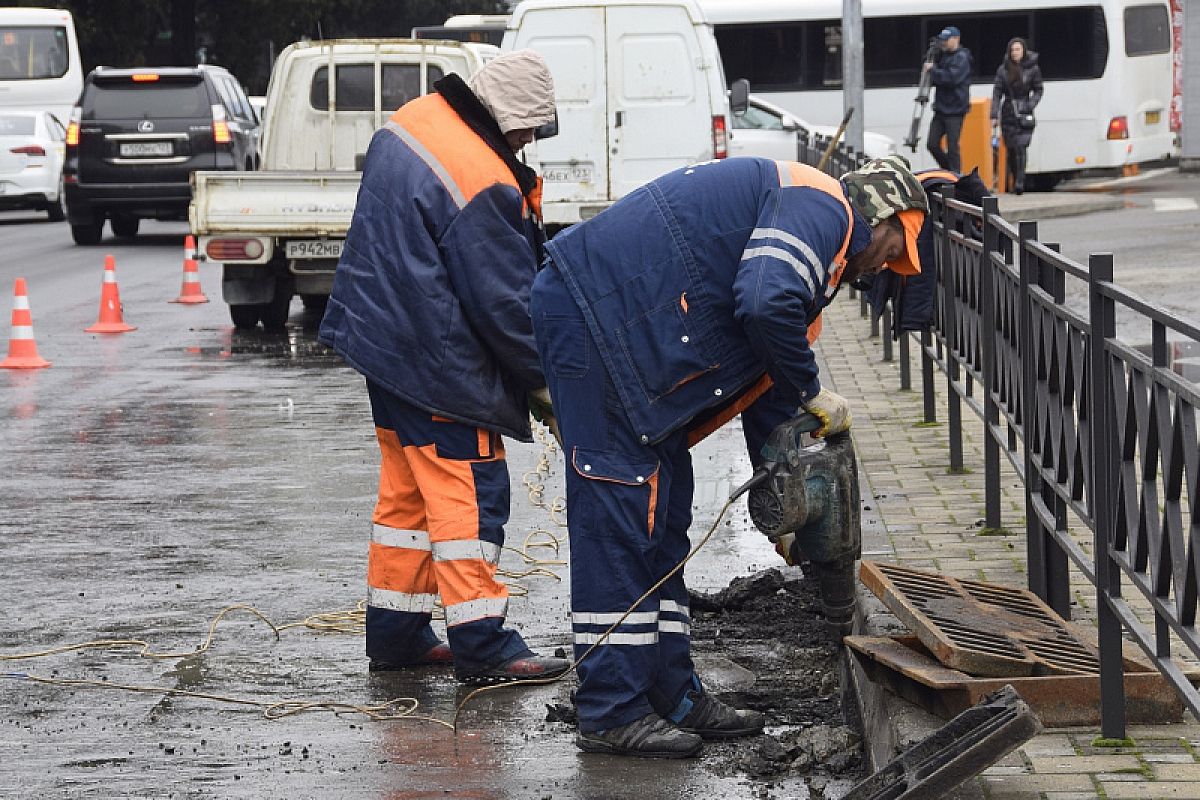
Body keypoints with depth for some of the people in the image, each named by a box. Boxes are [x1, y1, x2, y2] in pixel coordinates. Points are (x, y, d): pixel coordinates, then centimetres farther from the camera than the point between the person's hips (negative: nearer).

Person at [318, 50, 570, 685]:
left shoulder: (411, 122, 5)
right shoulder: (485, 184, -24)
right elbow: (504, 300, -19)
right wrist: (542, 373, -4)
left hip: (381, 336, 10)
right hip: (436, 363, -10)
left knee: (407, 489, 17)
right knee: (469, 492, -4)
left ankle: (394, 632, 23)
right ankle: (481, 646, -3)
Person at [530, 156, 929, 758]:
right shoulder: (823, 208, -8)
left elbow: (763, 380, 28)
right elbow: (765, 304, -27)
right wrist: (811, 393, -11)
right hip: (592, 311, -11)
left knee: (663, 518, 13)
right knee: (617, 512, -8)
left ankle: (670, 695, 19)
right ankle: (613, 714, -5)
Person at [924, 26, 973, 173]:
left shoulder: (961, 58, -9)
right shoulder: (943, 56, 16)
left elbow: (951, 78, -23)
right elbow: (936, 80, 20)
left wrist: (932, 69, -15)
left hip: (954, 111, -8)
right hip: (940, 109, 8)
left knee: (952, 148, -7)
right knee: (933, 144, 5)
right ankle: (948, 170, 22)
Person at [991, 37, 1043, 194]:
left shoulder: (1032, 69, 1)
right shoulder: (1003, 69, 3)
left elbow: (1038, 91, 10)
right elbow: (997, 93, 1)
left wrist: (1030, 105, -8)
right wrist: (994, 117, -6)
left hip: (1024, 115, -2)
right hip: (1008, 114, 2)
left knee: (1021, 147, -15)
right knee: (1010, 149, 5)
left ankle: (1019, 183, -18)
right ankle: (1016, 181, 19)